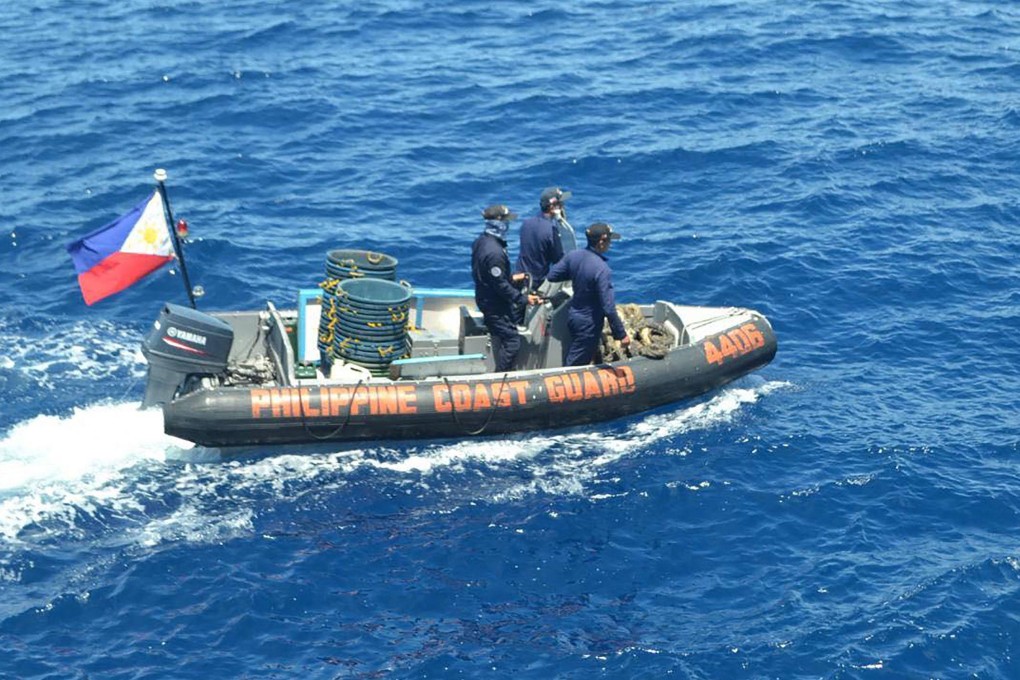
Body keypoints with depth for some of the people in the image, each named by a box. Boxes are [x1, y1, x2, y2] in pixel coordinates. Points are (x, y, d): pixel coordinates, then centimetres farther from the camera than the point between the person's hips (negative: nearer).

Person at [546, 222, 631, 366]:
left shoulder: (573, 255, -10)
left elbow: (551, 276, 1)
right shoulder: (602, 270, -30)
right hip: (589, 325, -7)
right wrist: (622, 335, -19)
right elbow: (608, 308, -29)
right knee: (574, 365, 7)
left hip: (573, 316, 7)